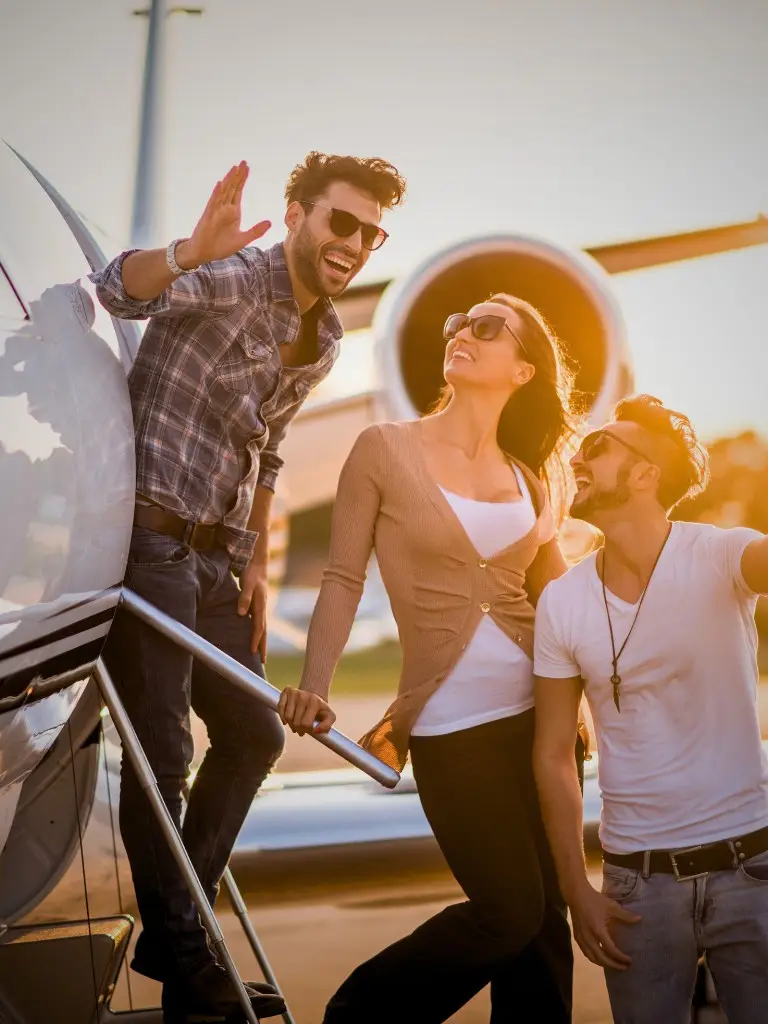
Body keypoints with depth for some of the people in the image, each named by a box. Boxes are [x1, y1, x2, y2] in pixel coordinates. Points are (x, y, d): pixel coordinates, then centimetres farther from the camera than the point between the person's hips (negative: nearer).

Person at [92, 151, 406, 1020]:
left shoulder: (322, 340, 13)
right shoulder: (232, 280, -12)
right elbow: (118, 289, -31)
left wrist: (254, 563, 14)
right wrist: (190, 254, -52)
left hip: (214, 555, 9)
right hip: (148, 535, -9)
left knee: (252, 736, 13)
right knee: (161, 753, -6)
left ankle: (171, 931, 24)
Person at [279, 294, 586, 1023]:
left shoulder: (525, 476, 11)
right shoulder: (385, 448, 0)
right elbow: (343, 579, -4)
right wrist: (313, 687, -16)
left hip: (538, 711, 4)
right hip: (452, 723, -4)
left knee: (544, 917, 6)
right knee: (508, 914, -4)